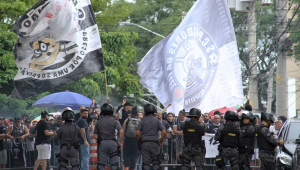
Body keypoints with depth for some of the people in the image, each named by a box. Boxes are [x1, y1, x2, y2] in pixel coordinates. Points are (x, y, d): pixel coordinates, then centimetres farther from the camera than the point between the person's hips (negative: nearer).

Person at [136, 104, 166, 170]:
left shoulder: (142, 121, 3)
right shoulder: (157, 121, 3)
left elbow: (137, 134, -4)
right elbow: (164, 132, -3)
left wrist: (139, 142, 9)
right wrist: (160, 142, 7)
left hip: (145, 144, 0)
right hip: (154, 144, 0)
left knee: (145, 163, 0)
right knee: (156, 162, 3)